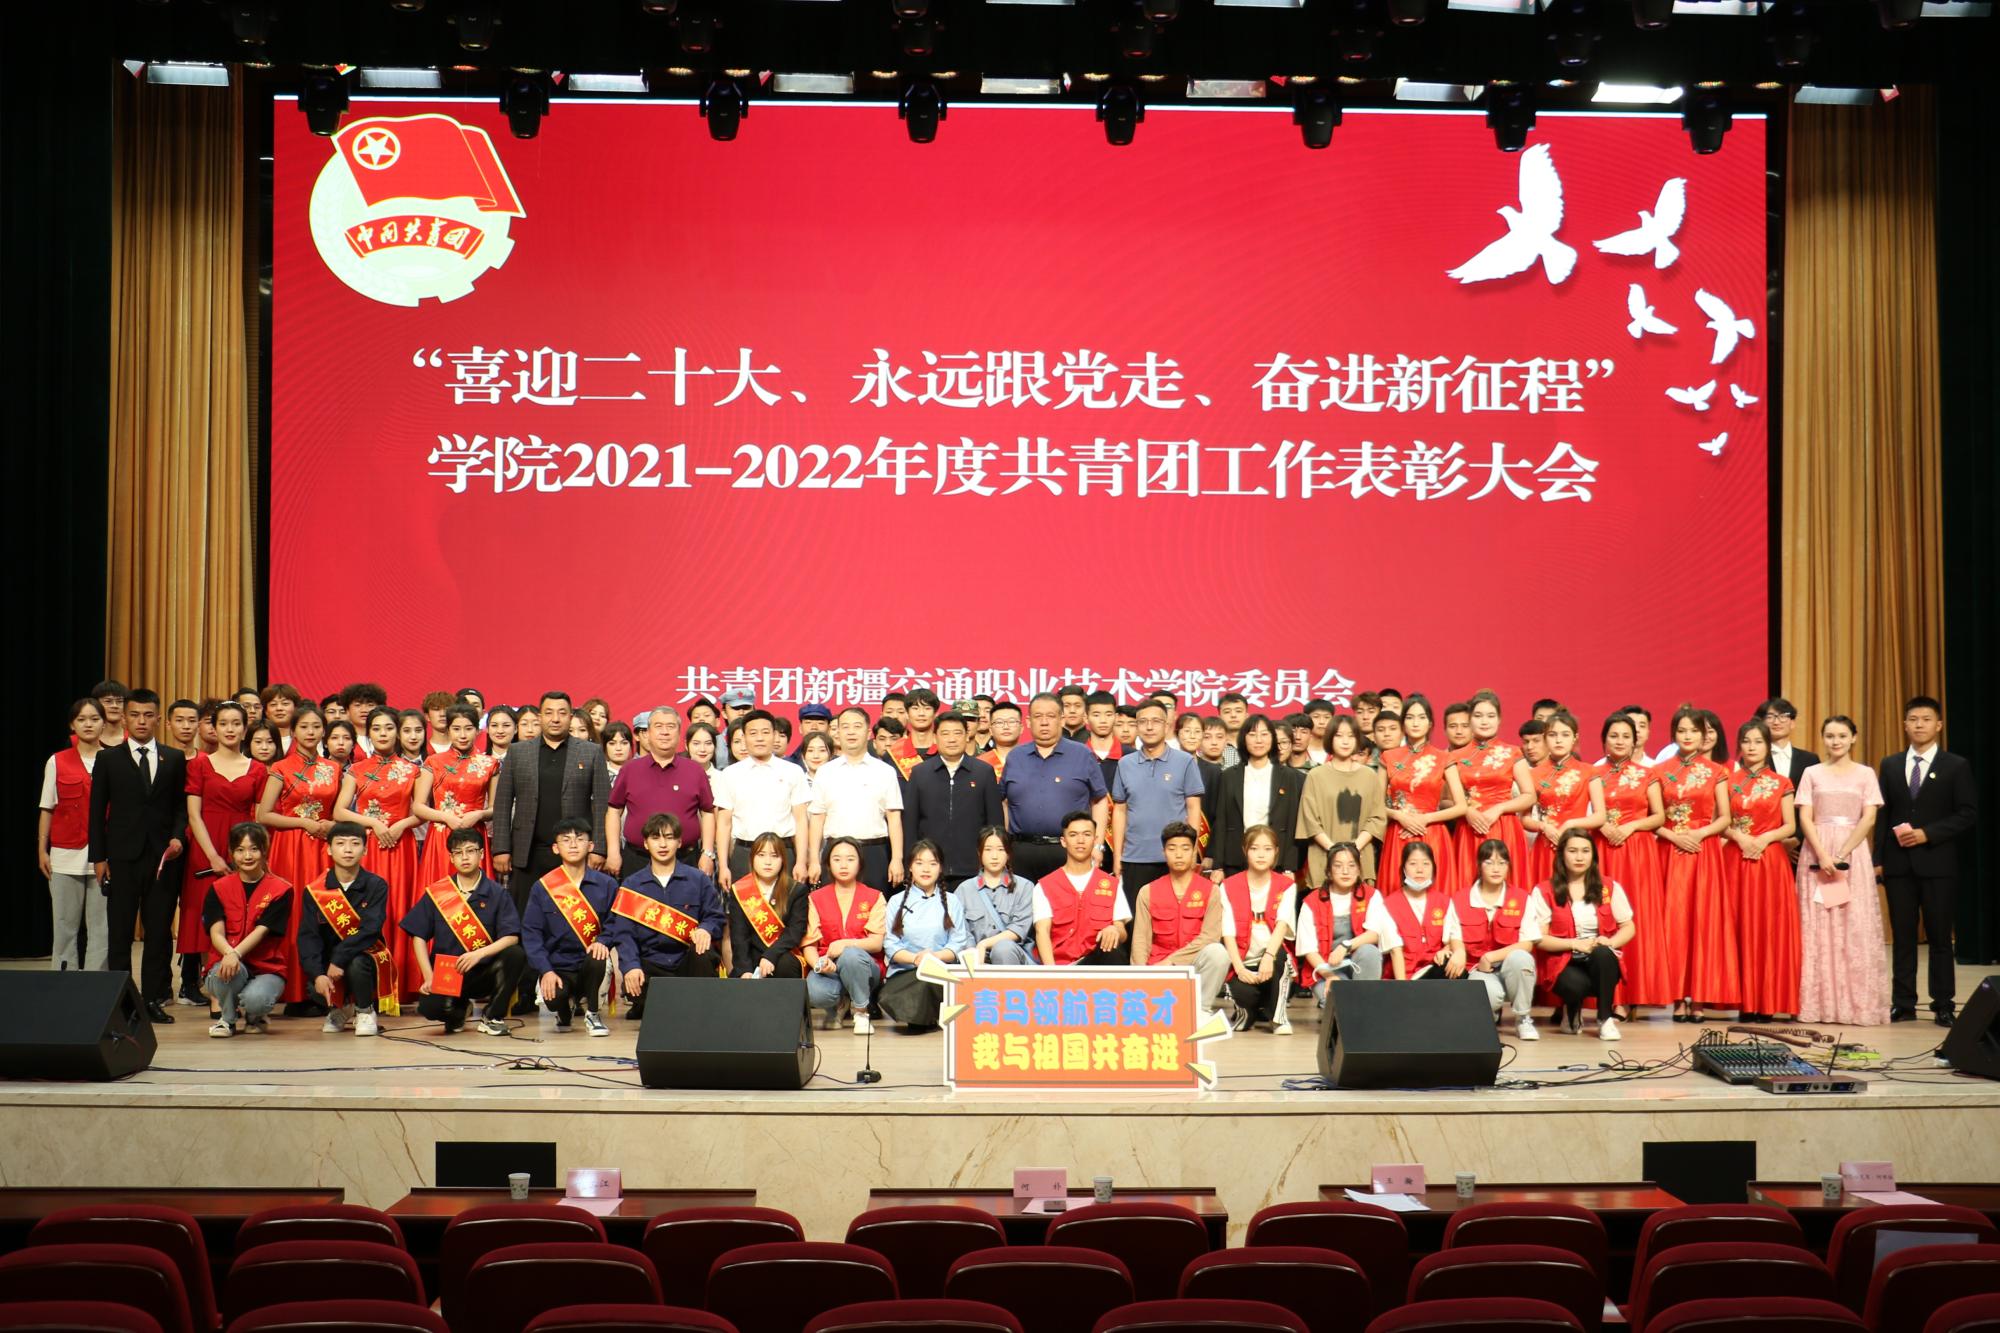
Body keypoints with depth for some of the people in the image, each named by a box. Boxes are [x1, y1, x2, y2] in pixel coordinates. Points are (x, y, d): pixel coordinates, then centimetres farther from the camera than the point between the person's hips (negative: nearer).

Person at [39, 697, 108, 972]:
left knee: (101, 928, -2)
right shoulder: (57, 762, 7)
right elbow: (47, 809, 8)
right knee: (64, 926, 4)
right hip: (66, 855, 1)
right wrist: (42, 850, 4)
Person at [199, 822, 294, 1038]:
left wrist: (237, 953, -33)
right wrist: (229, 953, -31)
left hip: (267, 967, -1)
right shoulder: (219, 888, 5)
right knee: (228, 971, -36)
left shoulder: (280, 890, -2)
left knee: (255, 998, -34)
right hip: (225, 959, 2)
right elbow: (216, 932, -7)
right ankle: (226, 1018, -3)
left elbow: (261, 931, -13)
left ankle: (255, 1017, 8)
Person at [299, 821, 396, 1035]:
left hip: (366, 955, -2)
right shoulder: (314, 890, -4)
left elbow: (370, 930, -19)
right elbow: (308, 936, -11)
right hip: (329, 959, 2)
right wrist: (317, 974, -25)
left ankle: (365, 1011, -2)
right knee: (315, 989, -27)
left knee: (356, 963, -34)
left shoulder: (376, 885, -9)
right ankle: (340, 1009, 13)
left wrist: (340, 959, -30)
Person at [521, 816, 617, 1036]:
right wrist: (545, 970, -14)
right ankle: (565, 1011, 12)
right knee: (554, 997, -31)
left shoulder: (606, 885, 3)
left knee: (598, 958, -35)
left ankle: (592, 1014, -5)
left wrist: (603, 941, -21)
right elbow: (531, 933, -2)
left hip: (588, 963, 0)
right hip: (557, 966, 0)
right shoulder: (543, 887, 1)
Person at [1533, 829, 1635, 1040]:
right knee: (1576, 985, -36)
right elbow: (1539, 939, -6)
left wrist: (1610, 942, -16)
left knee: (1602, 953, -35)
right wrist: (1575, 944, -19)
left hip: (1603, 962, 2)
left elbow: (1629, 927, 6)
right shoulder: (1545, 891, -2)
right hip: (1564, 963, -2)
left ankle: (1606, 1018, -18)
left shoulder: (1610, 887, 5)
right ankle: (1570, 1012, 4)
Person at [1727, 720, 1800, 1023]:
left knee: (1770, 928, -2)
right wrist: (1738, 836, -13)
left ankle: (1767, 1002, 1)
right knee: (1741, 927, -2)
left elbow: (1790, 826, 2)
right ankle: (1745, 1002, 1)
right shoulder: (1728, 781, 8)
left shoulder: (1781, 783, 6)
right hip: (1737, 861, 1)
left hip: (1771, 861, 0)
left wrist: (1765, 838, -13)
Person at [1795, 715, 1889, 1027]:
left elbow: (1868, 819, -2)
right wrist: (1822, 855, -13)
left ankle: (1858, 1003, 2)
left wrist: (1841, 854, -13)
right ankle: (1819, 1003, 3)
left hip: (1854, 853, -1)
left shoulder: (1865, 774, 7)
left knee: (1856, 928, -3)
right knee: (1817, 928, 0)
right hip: (1817, 854, 1)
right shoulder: (1812, 773, 9)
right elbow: (1805, 818, 1)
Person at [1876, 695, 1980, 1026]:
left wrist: (1927, 834, -14)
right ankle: (1903, 1003, 10)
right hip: (1899, 863, 3)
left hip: (1937, 862, -3)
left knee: (1939, 936, 2)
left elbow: (1968, 814, -4)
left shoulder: (1956, 766, 1)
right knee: (1902, 936, 5)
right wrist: (1878, 858, 1)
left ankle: (1943, 1005, 9)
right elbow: (1882, 814, 8)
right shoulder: (1890, 765, 10)